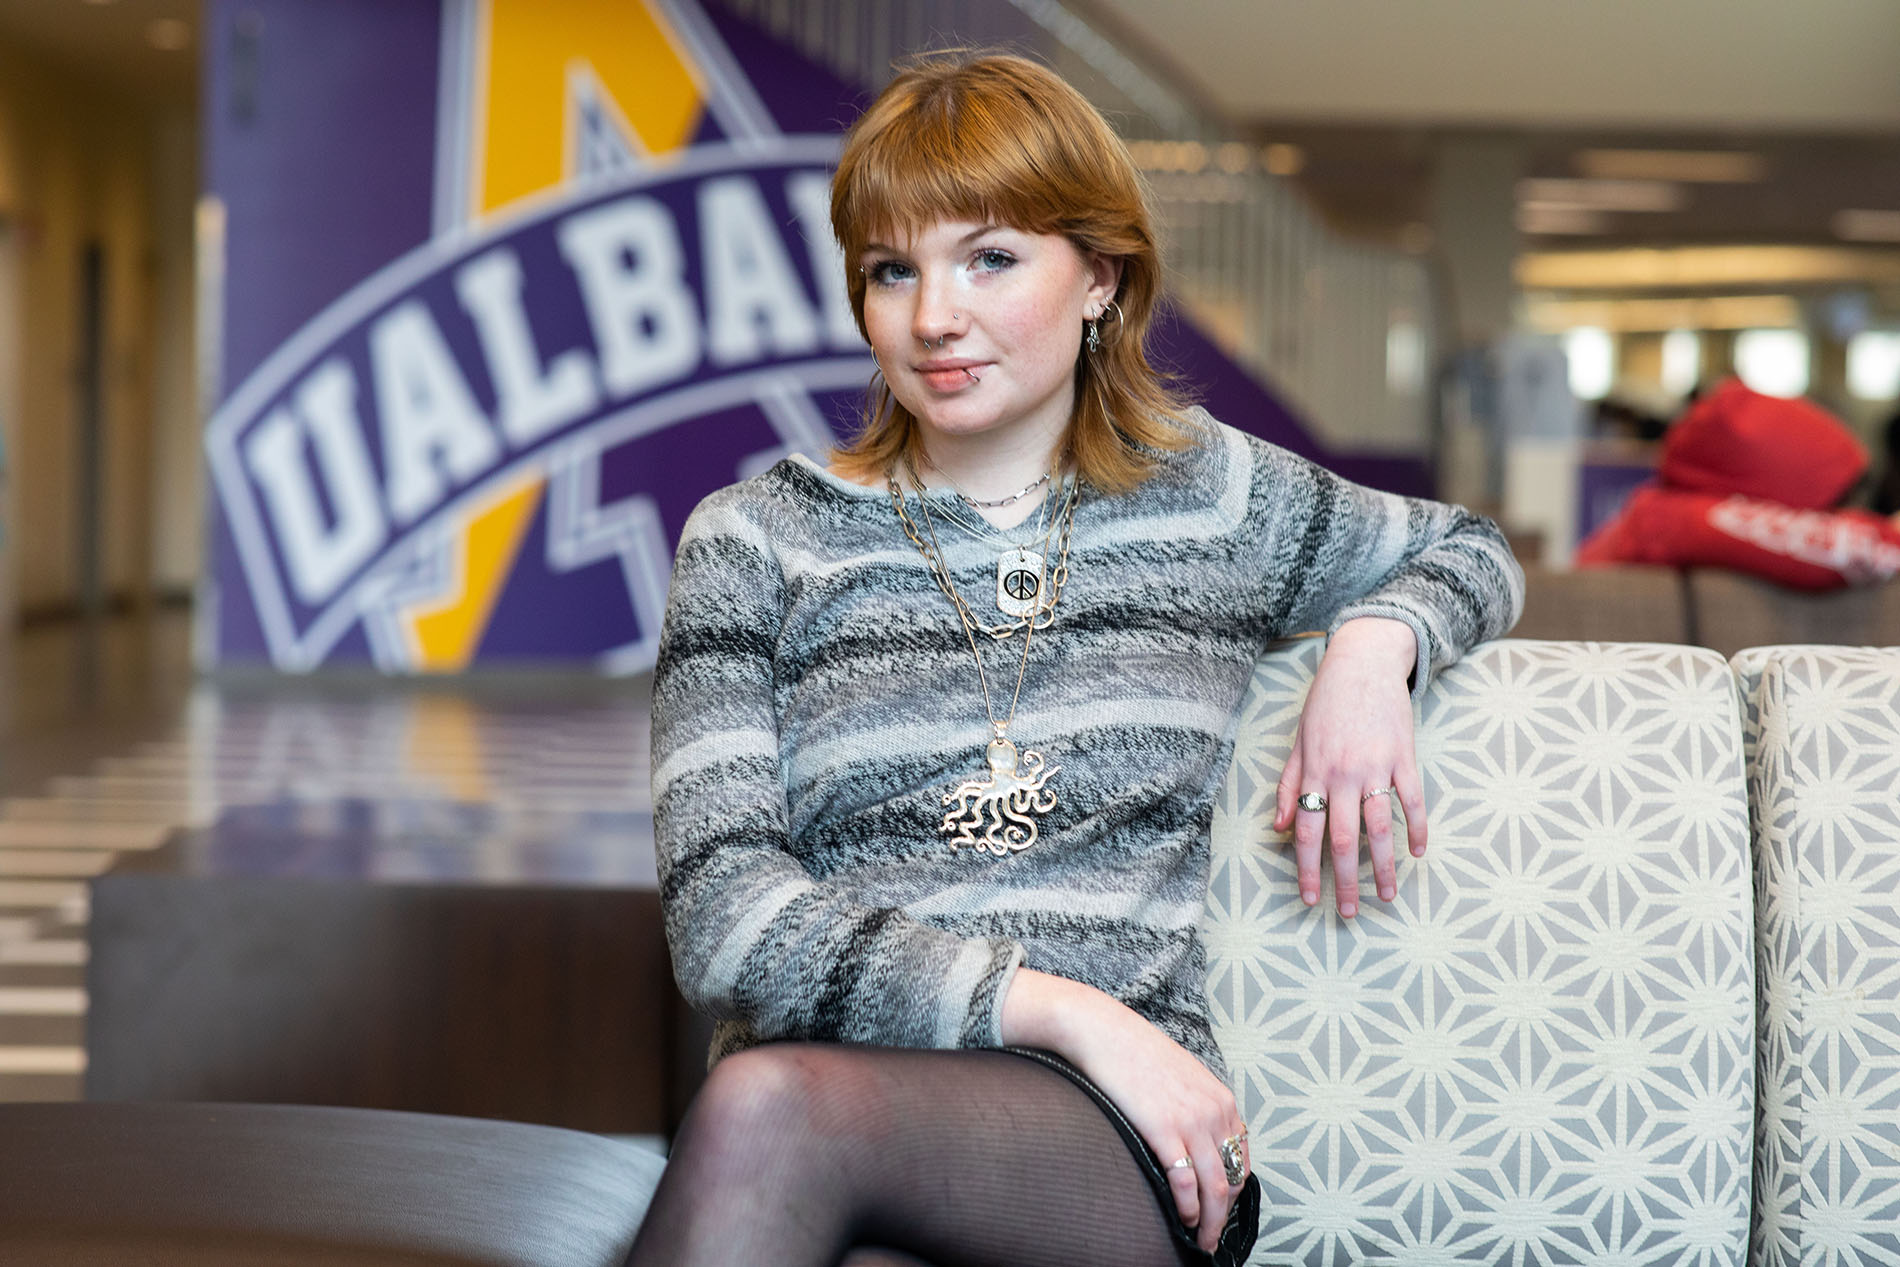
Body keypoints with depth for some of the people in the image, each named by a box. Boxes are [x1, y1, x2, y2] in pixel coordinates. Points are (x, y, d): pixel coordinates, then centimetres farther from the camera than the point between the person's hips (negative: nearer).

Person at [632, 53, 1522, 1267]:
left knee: (770, 1104, -33)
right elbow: (726, 919, -3)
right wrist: (1064, 1009, -13)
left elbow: (1472, 551, 34)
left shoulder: (1210, 494, 15)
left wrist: (1373, 649, 9)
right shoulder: (756, 541, 9)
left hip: (1130, 1144, 0)